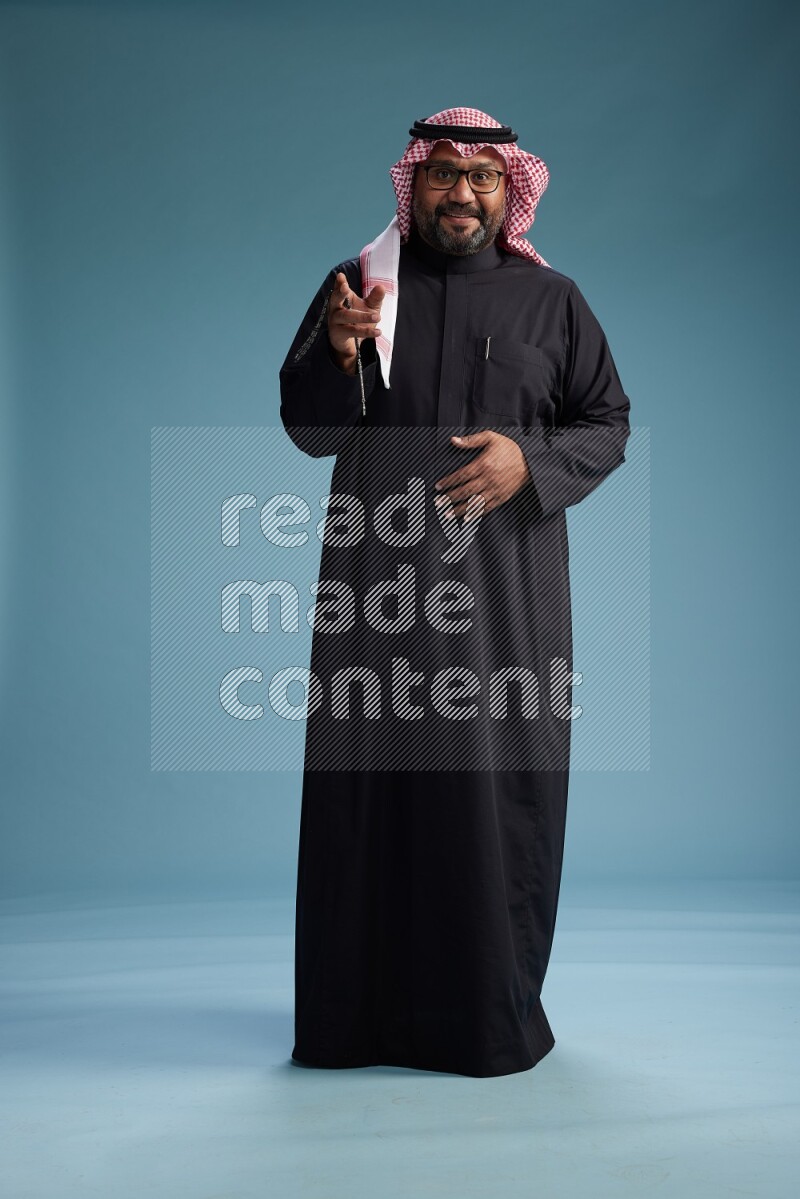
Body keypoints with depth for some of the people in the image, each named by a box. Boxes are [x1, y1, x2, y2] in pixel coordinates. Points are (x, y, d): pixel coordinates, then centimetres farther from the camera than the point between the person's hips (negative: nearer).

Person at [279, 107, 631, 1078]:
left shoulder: (552, 300, 10)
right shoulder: (354, 285, 10)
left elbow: (608, 424, 9)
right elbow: (305, 429, 9)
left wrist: (532, 462, -10)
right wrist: (338, 353, -11)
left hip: (506, 589, 0)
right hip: (379, 583, 0)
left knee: (502, 784, 1)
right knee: (371, 777, 2)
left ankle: (495, 1012, 17)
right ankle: (362, 1010, 16)